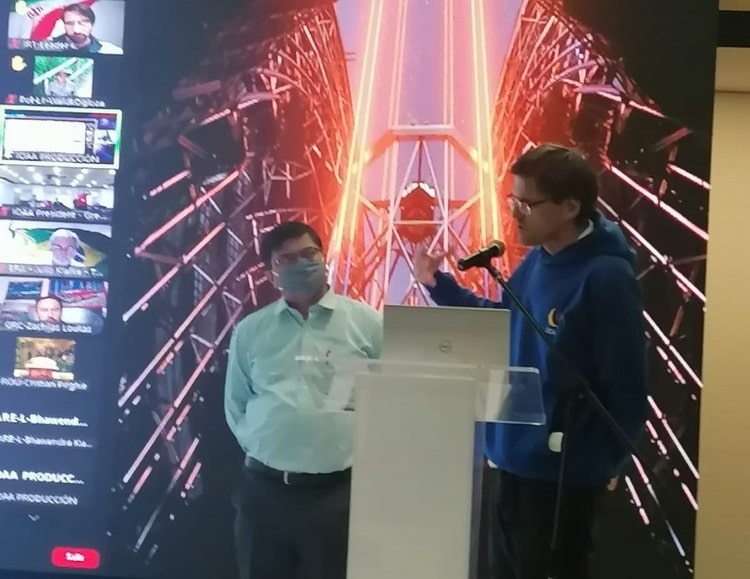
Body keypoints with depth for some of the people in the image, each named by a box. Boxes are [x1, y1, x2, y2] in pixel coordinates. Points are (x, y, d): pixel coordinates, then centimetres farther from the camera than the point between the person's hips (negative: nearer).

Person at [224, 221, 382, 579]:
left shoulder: (366, 322, 0)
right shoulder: (250, 330, 9)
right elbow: (236, 402, 16)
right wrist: (258, 445, 5)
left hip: (338, 490, -2)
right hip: (264, 488, 3)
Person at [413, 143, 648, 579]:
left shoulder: (606, 277, -22)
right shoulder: (537, 261, 4)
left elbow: (625, 388, -21)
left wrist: (601, 464, -15)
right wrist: (439, 284, 6)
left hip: (564, 473, -8)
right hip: (514, 461, 8)